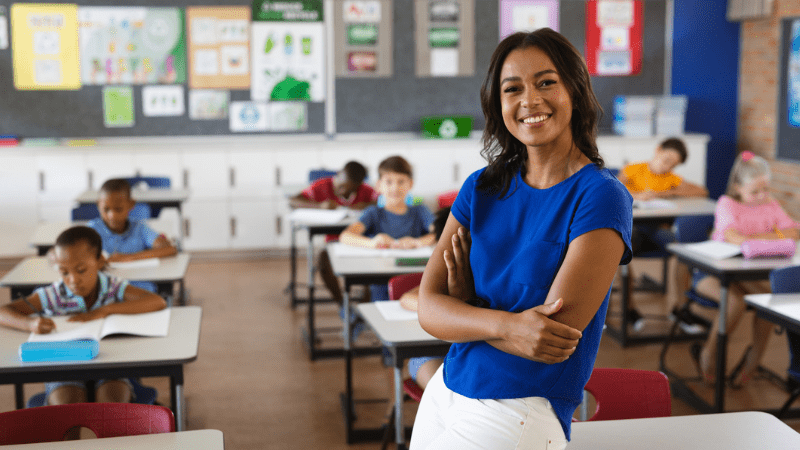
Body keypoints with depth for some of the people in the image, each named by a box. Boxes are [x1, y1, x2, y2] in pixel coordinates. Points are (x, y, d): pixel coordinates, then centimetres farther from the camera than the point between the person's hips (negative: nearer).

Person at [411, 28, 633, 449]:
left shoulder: (601, 197, -12)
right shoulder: (481, 188, 3)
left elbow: (556, 335, -17)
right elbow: (429, 308, -5)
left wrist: (467, 298, -4)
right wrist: (504, 325, -23)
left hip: (521, 414, -5)